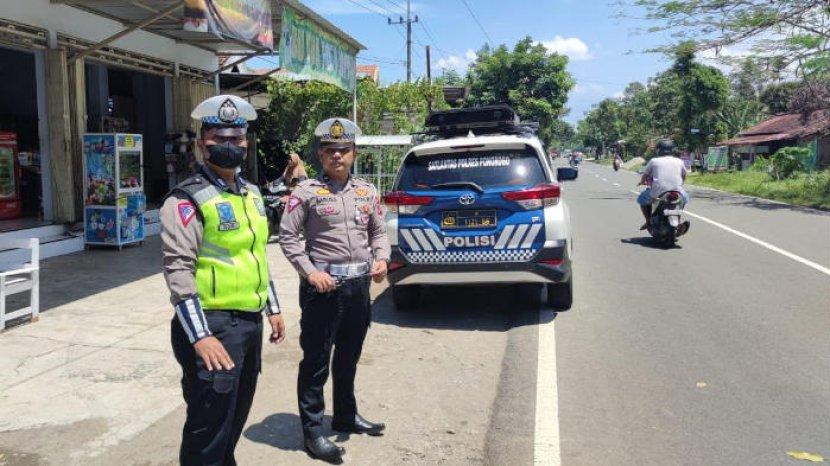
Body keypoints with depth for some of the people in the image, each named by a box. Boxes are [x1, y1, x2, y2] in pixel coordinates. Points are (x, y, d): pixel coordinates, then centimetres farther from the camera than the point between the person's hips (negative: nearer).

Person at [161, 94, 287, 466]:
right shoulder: (187, 200, -13)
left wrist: (272, 308, 19)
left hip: (251, 323, 8)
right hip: (214, 325, -8)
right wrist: (200, 336, -25)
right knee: (208, 428, 0)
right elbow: (179, 271, -19)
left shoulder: (251, 194, 12)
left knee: (235, 417, 21)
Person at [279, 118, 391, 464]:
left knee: (349, 358, 19)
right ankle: (313, 431, 15)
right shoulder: (306, 191, -5)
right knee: (316, 361, 2)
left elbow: (379, 231, 17)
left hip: (359, 284, 5)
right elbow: (287, 236, -6)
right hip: (323, 286, -5)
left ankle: (346, 416, 37)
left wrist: (381, 258, -2)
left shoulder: (367, 191, 9)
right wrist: (311, 272, -15)